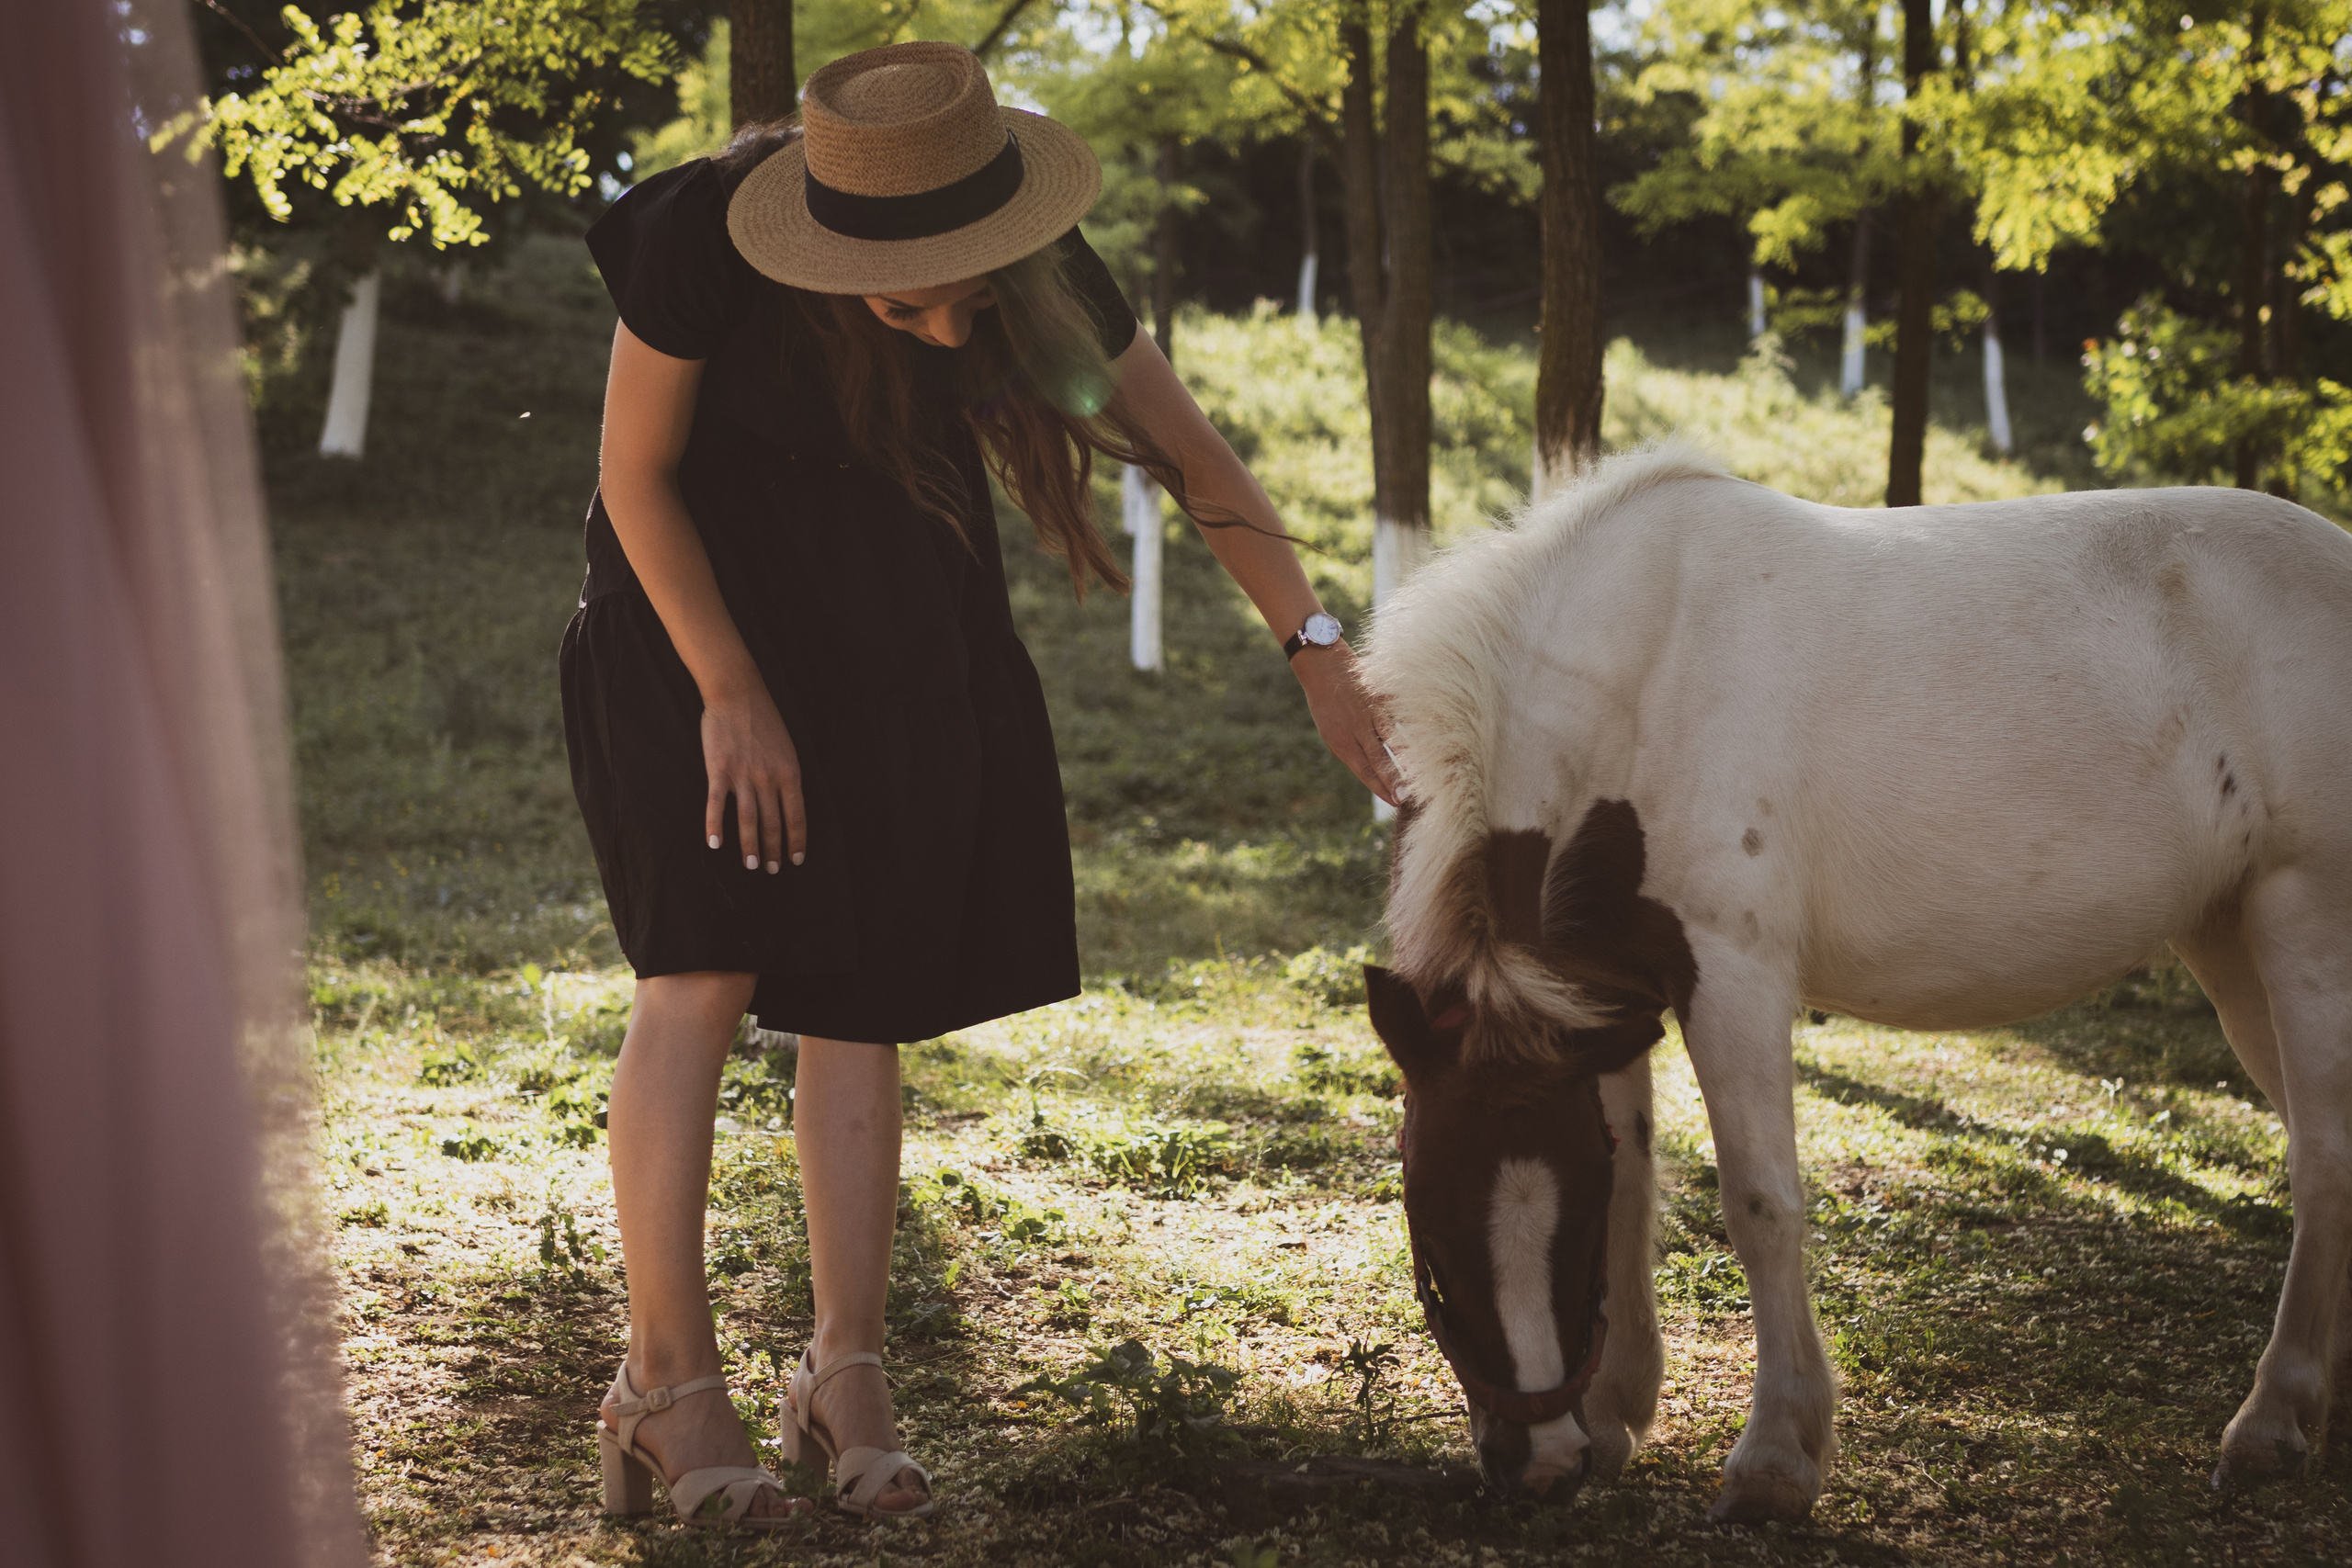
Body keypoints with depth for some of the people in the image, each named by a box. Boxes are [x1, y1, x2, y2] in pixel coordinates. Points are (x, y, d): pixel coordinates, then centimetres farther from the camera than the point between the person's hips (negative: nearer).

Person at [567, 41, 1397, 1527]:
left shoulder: (1038, 273, -20)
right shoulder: (707, 240, -29)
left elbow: (1196, 455, -10)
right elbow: (636, 474, -17)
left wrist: (1318, 650, -16)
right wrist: (731, 690, -18)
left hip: (896, 624, 3)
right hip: (698, 590, -3)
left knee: (864, 987, -1)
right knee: (706, 969, -15)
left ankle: (848, 1371, 8)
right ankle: (669, 1377, -7)